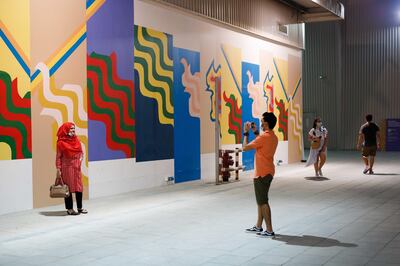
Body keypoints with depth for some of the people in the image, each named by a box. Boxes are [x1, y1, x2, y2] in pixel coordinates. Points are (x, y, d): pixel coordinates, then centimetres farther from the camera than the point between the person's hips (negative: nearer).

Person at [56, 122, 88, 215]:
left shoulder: (76, 139, 8)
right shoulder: (61, 142, -8)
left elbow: (81, 152, 17)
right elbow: (58, 157, -8)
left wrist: (80, 159, -1)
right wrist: (58, 170, -11)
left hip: (76, 167, 5)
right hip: (67, 167, -5)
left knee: (79, 187, 7)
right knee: (68, 188, 1)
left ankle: (80, 207, 18)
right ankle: (69, 209, 10)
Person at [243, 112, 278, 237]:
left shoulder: (264, 137, -20)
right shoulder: (273, 137, 8)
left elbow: (245, 148, -16)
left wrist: (246, 133, -4)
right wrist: (255, 132, 21)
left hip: (262, 174, -9)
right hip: (268, 172, 9)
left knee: (263, 201, -4)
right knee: (261, 200, 17)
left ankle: (269, 230, -2)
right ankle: (258, 226, 25)